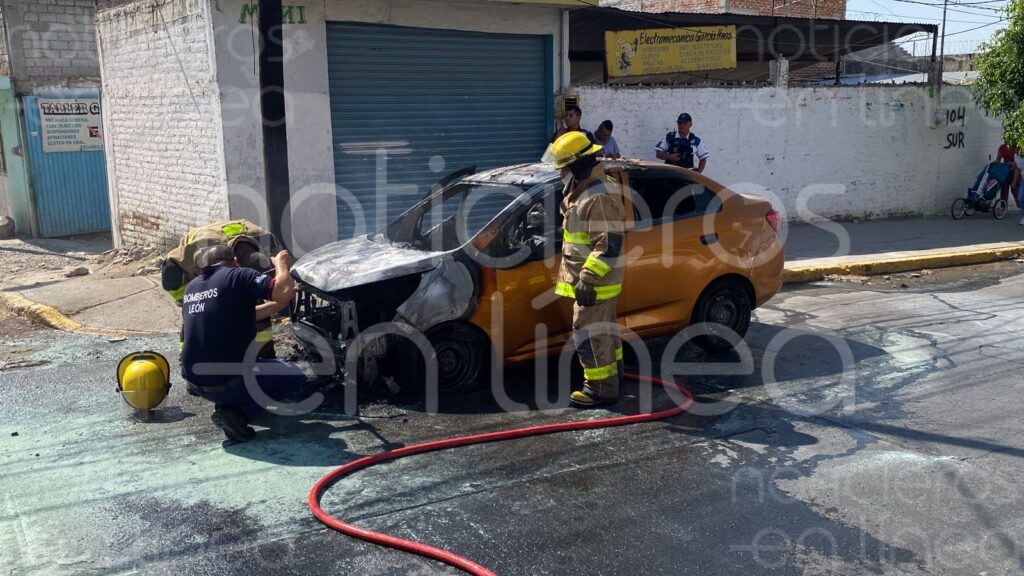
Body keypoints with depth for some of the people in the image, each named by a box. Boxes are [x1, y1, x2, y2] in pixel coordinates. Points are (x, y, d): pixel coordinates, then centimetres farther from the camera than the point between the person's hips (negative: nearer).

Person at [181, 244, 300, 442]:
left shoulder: (192, 287, 14)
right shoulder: (238, 276, -8)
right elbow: (284, 292, -20)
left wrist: (276, 305, 23)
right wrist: (282, 265, 0)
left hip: (193, 379, 8)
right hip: (224, 383, -7)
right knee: (295, 376, 10)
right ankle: (237, 413, -6)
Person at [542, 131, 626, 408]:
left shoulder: (598, 197, -23)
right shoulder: (586, 190, 12)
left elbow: (609, 244, -27)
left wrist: (588, 279, -28)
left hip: (594, 282, -11)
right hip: (591, 279, 11)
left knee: (589, 333, -5)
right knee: (603, 328, 20)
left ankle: (602, 388, 4)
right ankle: (611, 374, 34)